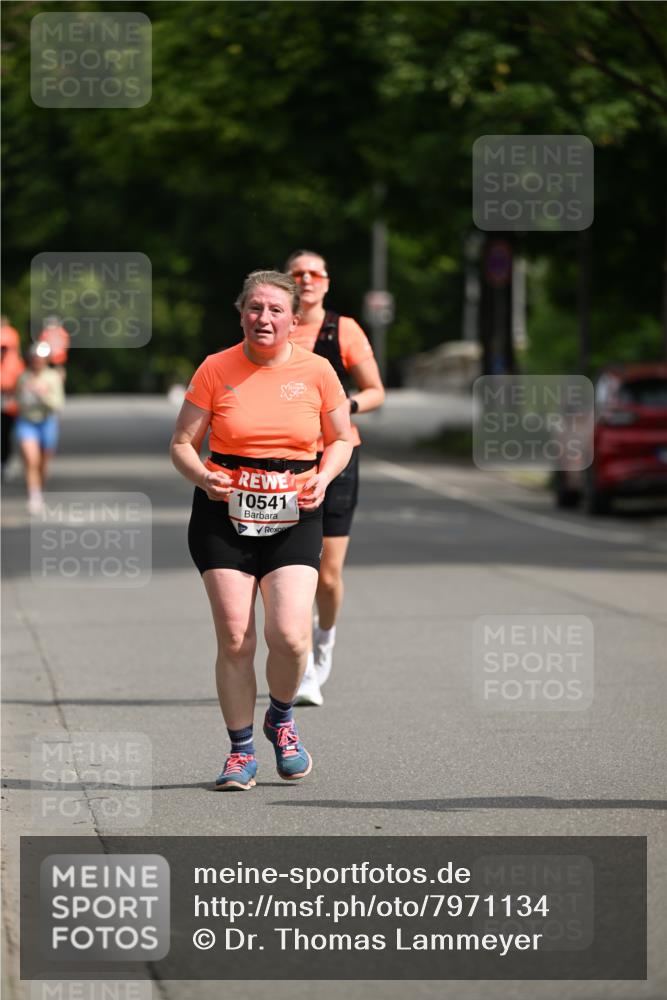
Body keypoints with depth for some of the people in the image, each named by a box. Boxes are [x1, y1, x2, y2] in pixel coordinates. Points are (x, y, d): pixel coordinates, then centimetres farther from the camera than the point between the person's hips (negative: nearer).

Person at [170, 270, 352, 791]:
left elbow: (341, 440, 13)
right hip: (224, 515, 0)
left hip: (294, 518, 0)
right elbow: (182, 443, 4)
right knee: (234, 639, -5)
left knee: (289, 635, -15)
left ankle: (282, 719, 16)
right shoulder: (216, 369, -1)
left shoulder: (316, 371, 1)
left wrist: (322, 478, -7)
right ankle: (241, 751, 11)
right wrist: (203, 477, -17)